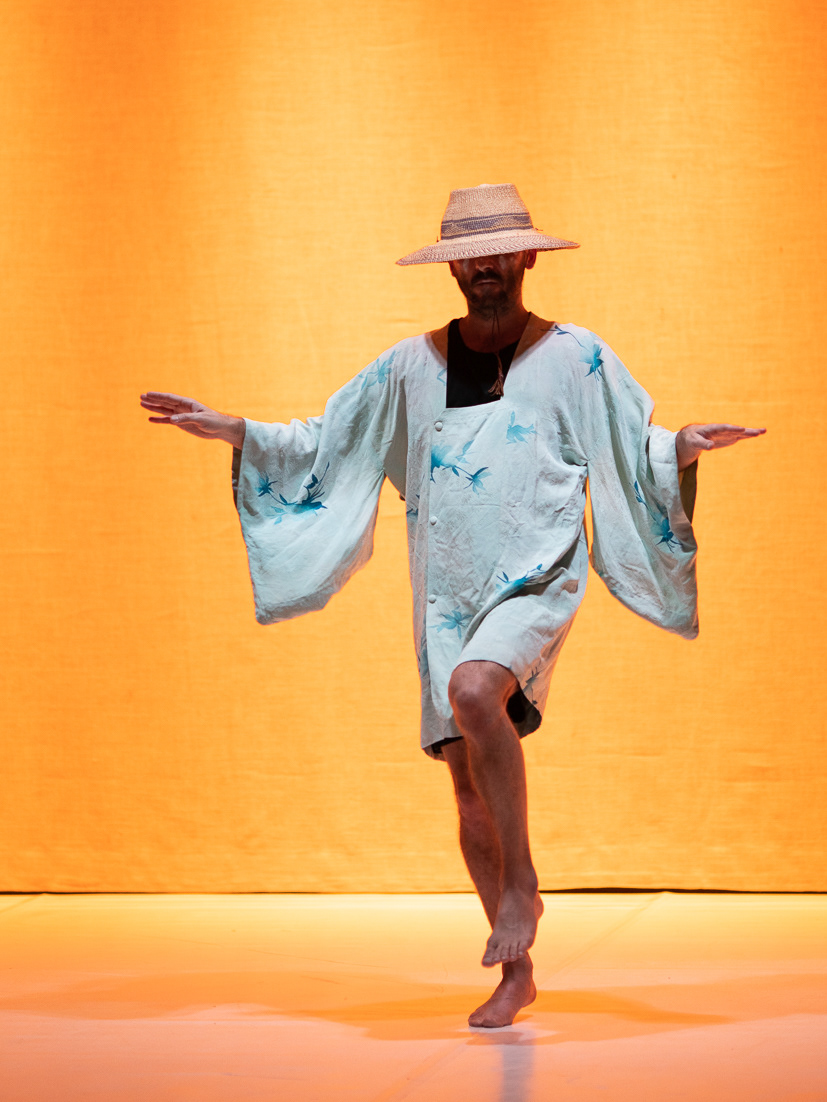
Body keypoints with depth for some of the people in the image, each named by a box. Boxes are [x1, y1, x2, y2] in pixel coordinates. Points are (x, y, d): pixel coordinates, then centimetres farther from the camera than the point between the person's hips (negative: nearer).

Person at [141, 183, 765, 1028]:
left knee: (473, 690, -34)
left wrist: (683, 448, -18)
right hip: (447, 599, 4)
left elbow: (638, 449, 3)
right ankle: (516, 970, 14)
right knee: (469, 780, 2)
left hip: (537, 583, -4)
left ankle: (521, 881, -18)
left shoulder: (576, 357, 3)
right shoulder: (412, 366, 11)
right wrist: (232, 431, 8)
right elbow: (323, 444, 17)